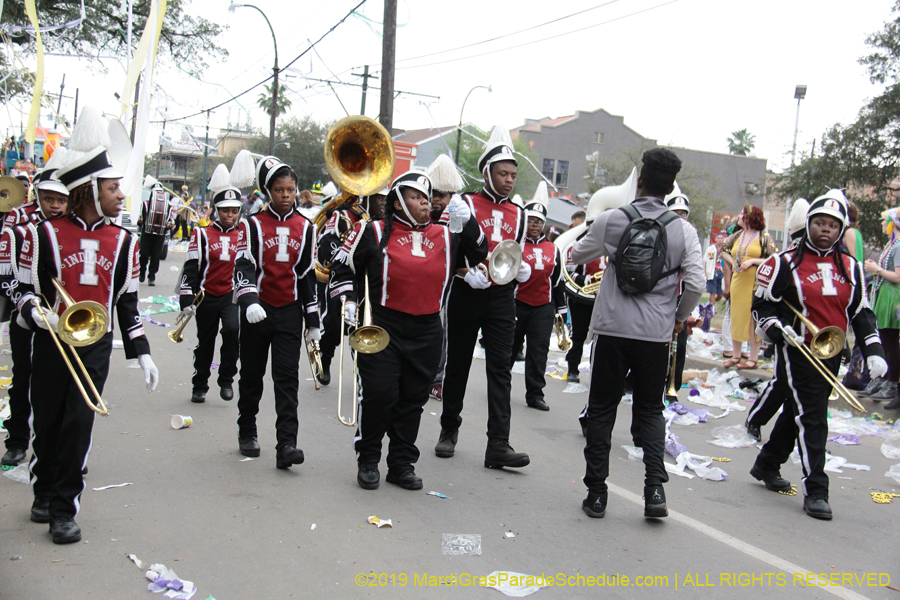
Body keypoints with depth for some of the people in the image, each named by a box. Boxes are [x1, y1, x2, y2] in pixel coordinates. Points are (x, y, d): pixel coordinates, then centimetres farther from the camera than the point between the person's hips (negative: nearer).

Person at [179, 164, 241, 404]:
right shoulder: (202, 235, -1)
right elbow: (191, 268, -3)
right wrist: (187, 299, -8)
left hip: (233, 296, 0)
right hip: (207, 297, 0)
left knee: (232, 330, -25)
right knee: (205, 344, 12)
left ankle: (226, 379, -7)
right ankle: (199, 387, 30)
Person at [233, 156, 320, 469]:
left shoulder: (305, 227, 6)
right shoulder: (252, 225, -2)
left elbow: (308, 274, 9)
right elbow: (243, 265, -13)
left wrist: (312, 319, 8)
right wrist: (248, 300, -32)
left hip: (290, 312, 1)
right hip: (257, 311, -1)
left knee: (287, 378, -6)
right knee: (252, 375, 11)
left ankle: (286, 444, -9)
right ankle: (247, 433, 29)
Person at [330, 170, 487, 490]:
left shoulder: (445, 236, 11)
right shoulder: (374, 232, 0)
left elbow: (478, 254, 14)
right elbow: (343, 266, 8)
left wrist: (468, 222, 0)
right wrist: (348, 299, -2)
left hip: (426, 332, 4)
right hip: (382, 328, -4)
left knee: (413, 398, 10)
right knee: (379, 394, -5)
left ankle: (402, 464, 23)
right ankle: (367, 460, 15)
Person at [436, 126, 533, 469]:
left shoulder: (517, 214, 13)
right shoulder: (466, 204, -1)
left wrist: (523, 269, -2)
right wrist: (467, 273, -22)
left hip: (502, 299, 3)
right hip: (466, 295, -3)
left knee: (500, 368, -4)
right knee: (457, 364, 8)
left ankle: (498, 446, -6)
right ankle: (449, 430, 26)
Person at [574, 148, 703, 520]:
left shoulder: (610, 221, -2)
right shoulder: (683, 231, -2)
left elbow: (577, 257, 13)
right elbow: (696, 285, -6)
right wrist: (679, 318, 11)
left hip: (613, 329, -1)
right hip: (656, 333, 1)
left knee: (602, 410, 10)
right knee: (650, 410, 15)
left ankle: (596, 492, 12)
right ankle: (655, 488, 2)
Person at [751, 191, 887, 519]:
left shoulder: (851, 268, 7)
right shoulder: (786, 262, -6)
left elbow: (862, 313, 11)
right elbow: (762, 305, -1)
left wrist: (873, 351, 2)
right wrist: (779, 329, -17)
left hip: (831, 356, 6)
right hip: (797, 353, -5)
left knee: (796, 412, 17)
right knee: (812, 418, -9)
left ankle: (767, 466, 35)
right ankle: (815, 491, -2)